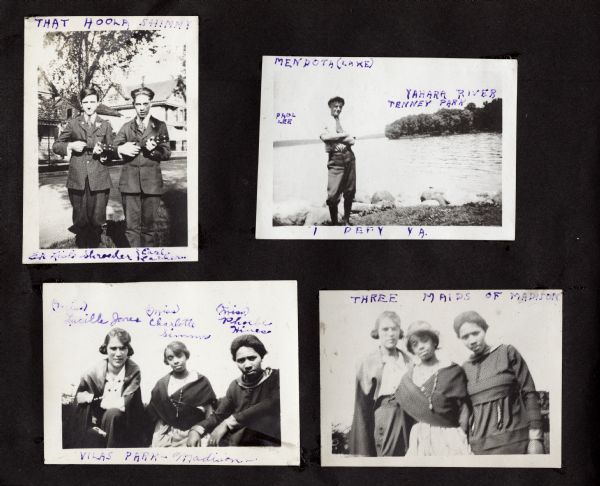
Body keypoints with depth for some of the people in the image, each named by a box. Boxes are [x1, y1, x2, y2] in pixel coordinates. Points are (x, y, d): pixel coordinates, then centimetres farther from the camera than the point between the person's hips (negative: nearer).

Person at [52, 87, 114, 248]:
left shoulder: (105, 125, 12)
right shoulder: (73, 123, 11)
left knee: (97, 221, -4)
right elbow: (56, 146, 11)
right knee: (80, 221, 2)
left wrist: (103, 152, -11)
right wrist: (71, 146, -8)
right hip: (77, 179, 0)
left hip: (99, 180, 0)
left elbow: (111, 151, 11)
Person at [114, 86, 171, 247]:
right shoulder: (126, 127, 15)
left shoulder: (160, 126, 10)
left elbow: (166, 154, 3)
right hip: (129, 181, 1)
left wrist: (154, 150, -17)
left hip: (152, 182, -1)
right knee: (131, 226, 0)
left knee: (148, 225, 4)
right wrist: (121, 149, -11)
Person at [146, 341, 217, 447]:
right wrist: (156, 440, 1)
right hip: (166, 435, 2)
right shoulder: (161, 385, 8)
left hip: (193, 434, -2)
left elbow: (209, 415, 2)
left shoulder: (201, 382, 2)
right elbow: (157, 416, 9)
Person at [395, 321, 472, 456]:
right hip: (418, 438, 2)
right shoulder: (408, 377, 7)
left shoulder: (453, 371, -1)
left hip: (449, 438, -2)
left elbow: (464, 407, -3)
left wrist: (460, 436, -10)